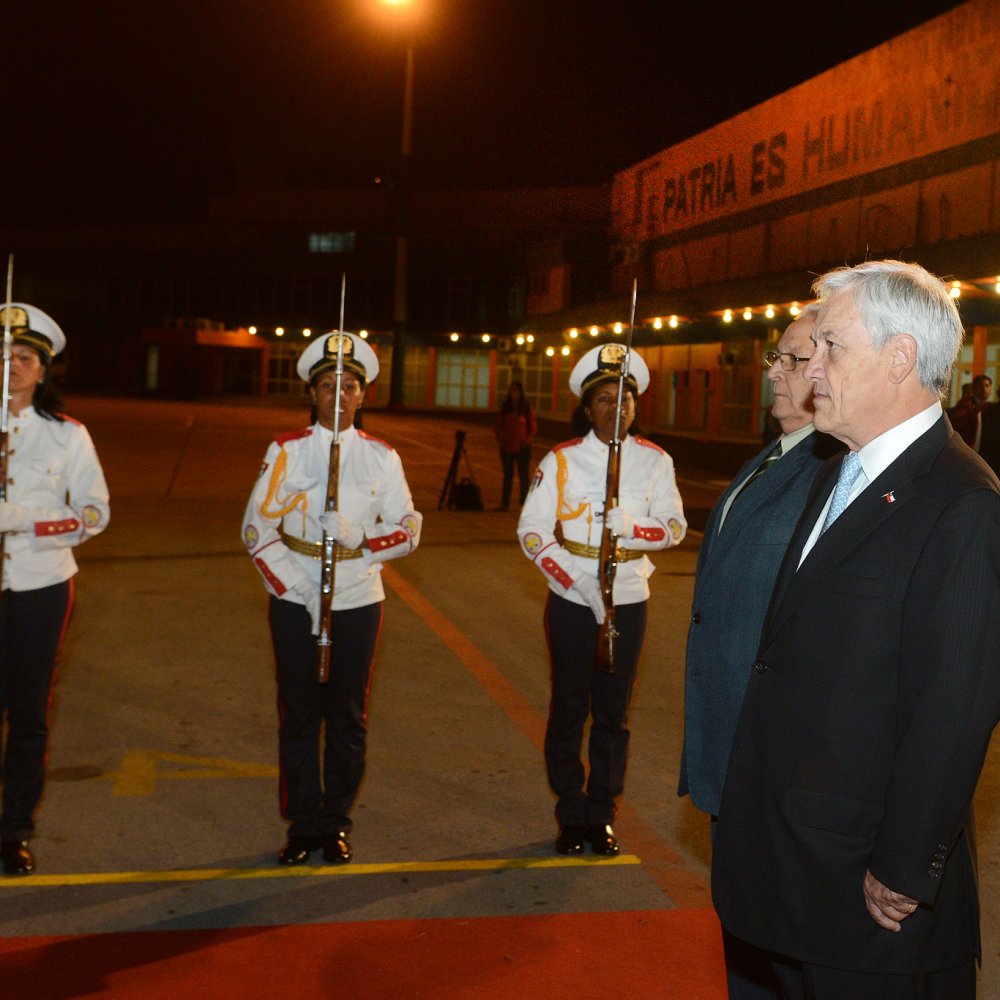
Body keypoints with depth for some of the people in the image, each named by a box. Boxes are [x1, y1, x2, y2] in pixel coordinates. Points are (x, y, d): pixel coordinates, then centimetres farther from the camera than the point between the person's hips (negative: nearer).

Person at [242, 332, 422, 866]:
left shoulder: (381, 457, 3)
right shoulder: (286, 451, 1)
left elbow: (408, 529, 3)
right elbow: (256, 529, -2)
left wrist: (358, 539, -17)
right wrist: (300, 591, -12)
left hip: (358, 601, 1)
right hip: (294, 601, 0)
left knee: (348, 715, 8)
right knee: (298, 713, 6)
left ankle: (336, 821, 22)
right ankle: (303, 823, 19)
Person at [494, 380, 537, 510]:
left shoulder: (527, 407, -2)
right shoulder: (504, 407, 5)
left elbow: (533, 427, 0)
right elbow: (499, 425, 11)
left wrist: (529, 440, -14)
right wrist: (499, 437, -5)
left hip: (522, 447, -2)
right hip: (507, 447, 2)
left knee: (524, 476, 0)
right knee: (507, 475, 9)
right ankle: (504, 503, 14)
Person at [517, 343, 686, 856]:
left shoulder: (655, 460, 1)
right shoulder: (562, 460, -4)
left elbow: (674, 527, 1)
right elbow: (531, 530, -8)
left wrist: (631, 527, -20)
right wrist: (578, 584, -18)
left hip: (628, 600, 1)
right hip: (570, 600, -1)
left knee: (613, 710, 8)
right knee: (569, 707, 6)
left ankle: (602, 812, 21)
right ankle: (571, 814, 19)